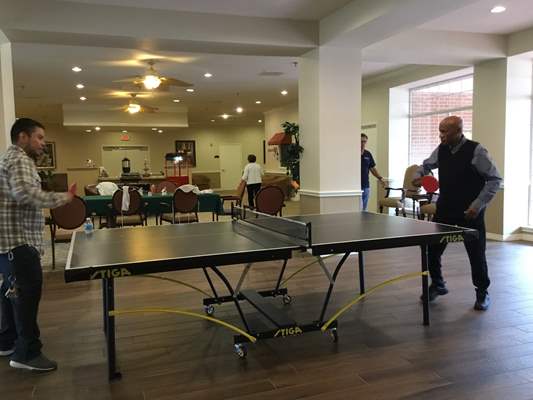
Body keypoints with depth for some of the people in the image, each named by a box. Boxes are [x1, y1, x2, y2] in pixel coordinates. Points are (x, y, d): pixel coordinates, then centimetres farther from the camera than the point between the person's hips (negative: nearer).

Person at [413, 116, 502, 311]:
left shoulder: (476, 151, -14)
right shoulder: (441, 150, 2)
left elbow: (495, 179, -11)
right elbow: (426, 165, 21)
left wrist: (478, 205, -18)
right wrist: (419, 176, -2)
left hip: (470, 212, -5)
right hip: (445, 210, 5)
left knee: (476, 253, 4)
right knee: (432, 249, 5)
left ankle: (482, 292, 26)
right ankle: (437, 284, 29)